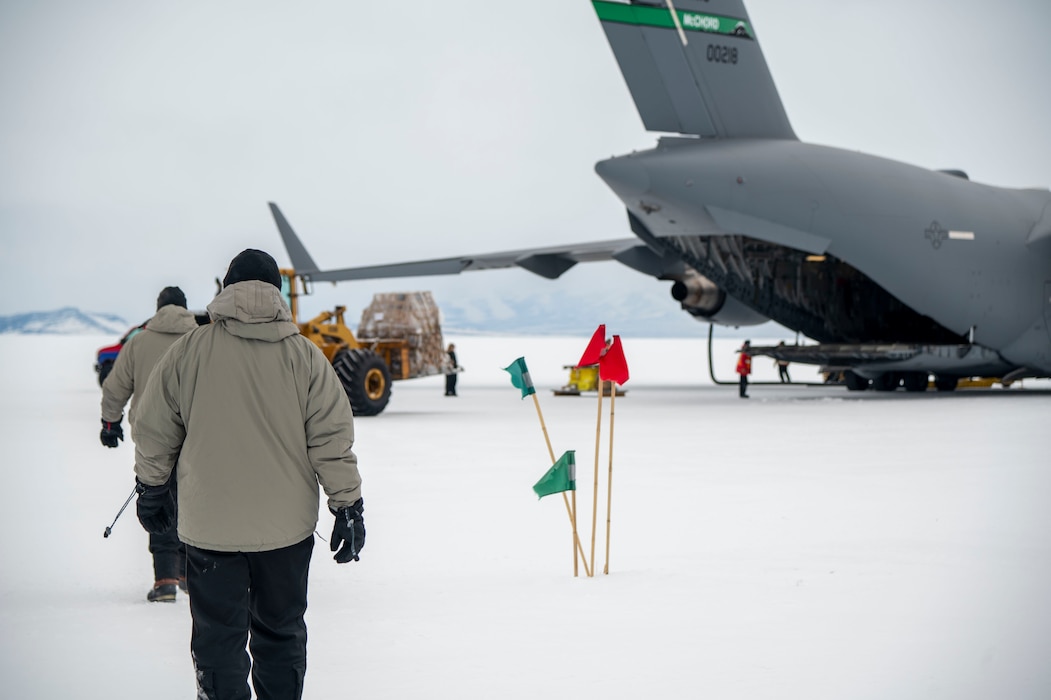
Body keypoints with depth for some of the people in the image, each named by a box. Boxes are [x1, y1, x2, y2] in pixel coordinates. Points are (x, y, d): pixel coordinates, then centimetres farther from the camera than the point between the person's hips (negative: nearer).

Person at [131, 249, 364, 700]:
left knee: (218, 638, 6)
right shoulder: (304, 355, -4)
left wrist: (150, 491, 18)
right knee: (281, 633, 16)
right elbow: (332, 439, -4)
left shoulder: (188, 350, -5)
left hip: (210, 524, -1)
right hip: (286, 526, 1)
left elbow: (154, 432, 3)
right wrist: (348, 506, 3)